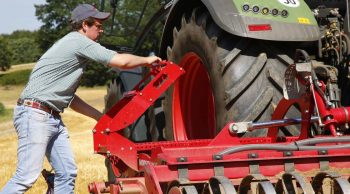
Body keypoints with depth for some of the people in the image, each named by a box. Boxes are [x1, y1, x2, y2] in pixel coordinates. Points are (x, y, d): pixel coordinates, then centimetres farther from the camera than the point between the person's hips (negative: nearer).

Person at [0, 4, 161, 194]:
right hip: (35, 115, -11)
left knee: (67, 173, 6)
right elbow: (121, 61, -15)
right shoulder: (79, 42, -9)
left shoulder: (73, 46, 21)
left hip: (53, 118, 11)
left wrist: (100, 117, 22)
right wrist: (147, 60, 3)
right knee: (27, 177, -15)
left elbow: (69, 99, 24)